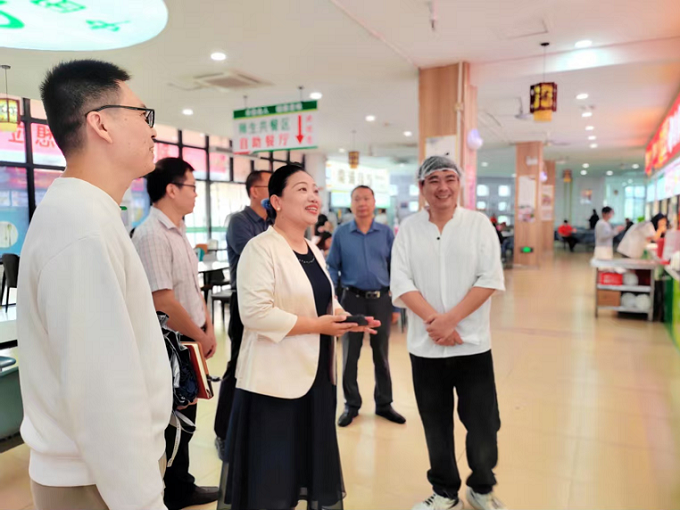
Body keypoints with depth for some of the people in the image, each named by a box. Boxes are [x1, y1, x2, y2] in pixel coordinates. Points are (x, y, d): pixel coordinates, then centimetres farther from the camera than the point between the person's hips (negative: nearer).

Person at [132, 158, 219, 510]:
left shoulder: (178, 231, 10)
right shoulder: (151, 234, -20)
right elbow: (163, 301, -24)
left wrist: (208, 329, 7)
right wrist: (201, 337, -14)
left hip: (189, 344, 9)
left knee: (185, 419, 19)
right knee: (172, 424, 7)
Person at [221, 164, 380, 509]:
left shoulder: (313, 251, 11)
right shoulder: (260, 248, -15)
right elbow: (254, 313, -24)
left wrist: (346, 318, 0)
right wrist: (317, 325, -21)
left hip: (315, 374, 8)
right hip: (275, 380, -8)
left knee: (313, 463, 20)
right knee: (273, 475, 6)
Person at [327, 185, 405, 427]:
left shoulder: (386, 232, 1)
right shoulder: (341, 233, -1)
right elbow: (332, 267, 1)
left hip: (381, 300, 1)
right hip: (352, 299, 0)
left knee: (381, 354, 12)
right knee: (350, 355, 8)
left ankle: (384, 404, 27)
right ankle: (351, 405, 24)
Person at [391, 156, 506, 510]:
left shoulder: (479, 223, -1)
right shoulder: (408, 229, 2)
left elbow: (490, 279, -8)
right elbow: (401, 283, -5)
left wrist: (450, 319, -16)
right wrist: (433, 319, -17)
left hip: (473, 345, -1)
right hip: (425, 347, 1)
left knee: (483, 426, 7)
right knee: (436, 426, 14)